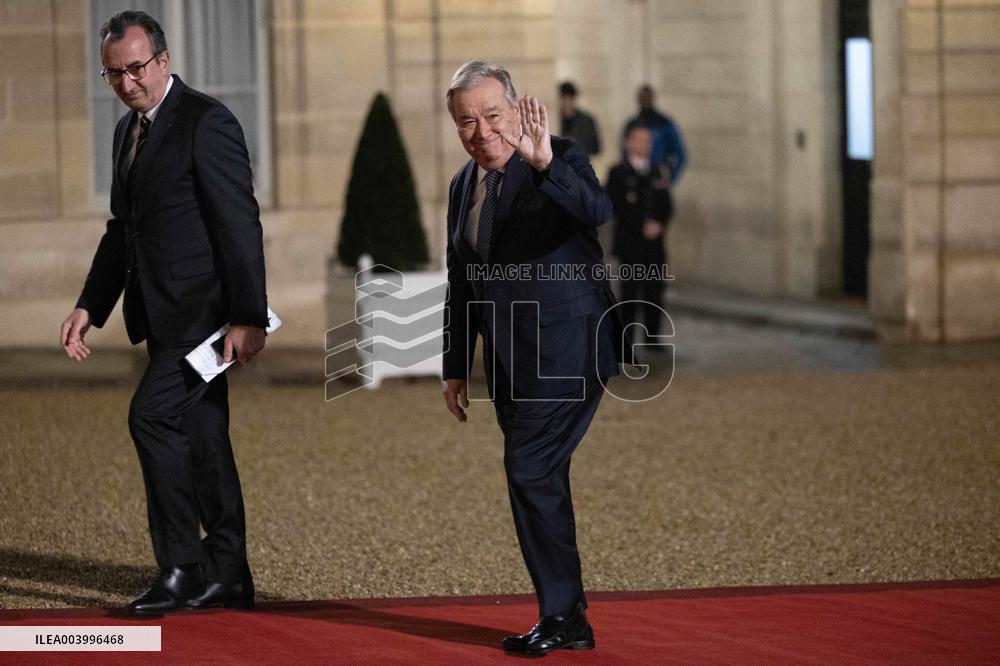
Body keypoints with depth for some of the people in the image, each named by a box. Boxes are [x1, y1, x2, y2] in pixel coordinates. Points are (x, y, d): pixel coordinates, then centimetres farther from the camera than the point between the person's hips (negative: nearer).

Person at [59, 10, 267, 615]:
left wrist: (247, 317, -20)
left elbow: (239, 224, -16)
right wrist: (91, 308, 14)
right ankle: (228, 577, 16)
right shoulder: (129, 131, 15)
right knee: (201, 439, 11)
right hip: (164, 315, 9)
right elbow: (122, 230, 22)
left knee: (154, 413, -18)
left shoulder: (207, 123, -12)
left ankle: (183, 567, -11)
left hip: (203, 309, -9)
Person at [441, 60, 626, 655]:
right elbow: (461, 287, 19)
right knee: (538, 481, 9)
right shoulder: (464, 186, 12)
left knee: (530, 470, -14)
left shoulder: (562, 162, -9)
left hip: (566, 352, -7)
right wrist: (456, 368, 17)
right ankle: (569, 622, 15)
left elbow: (597, 211, -32)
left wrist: (545, 165, -46)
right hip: (512, 362, 8)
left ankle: (560, 615, -6)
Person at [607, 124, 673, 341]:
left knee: (655, 289, -1)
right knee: (630, 290, -4)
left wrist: (659, 225, -7)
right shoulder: (617, 172, 2)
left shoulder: (660, 172, 15)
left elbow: (667, 207, 12)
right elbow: (617, 206, -6)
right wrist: (642, 227, -12)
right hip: (629, 242, -3)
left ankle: (652, 337, 5)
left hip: (654, 241, 3)